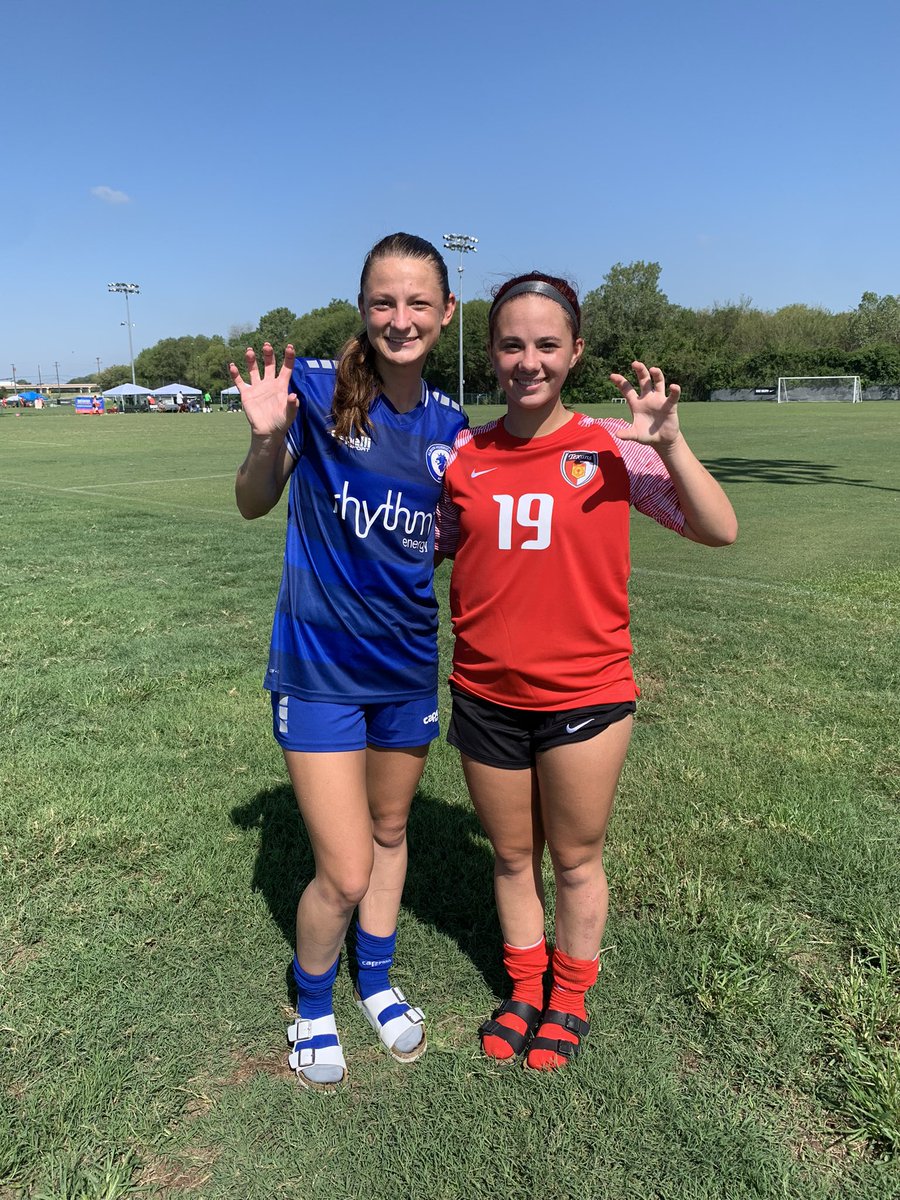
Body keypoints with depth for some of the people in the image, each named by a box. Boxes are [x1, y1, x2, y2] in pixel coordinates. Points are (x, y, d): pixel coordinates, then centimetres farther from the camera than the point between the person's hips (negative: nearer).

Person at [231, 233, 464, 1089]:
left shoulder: (448, 425, 0)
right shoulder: (317, 389, -12)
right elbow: (254, 505, -7)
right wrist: (267, 437, -25)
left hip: (408, 664, 5)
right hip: (319, 668, -4)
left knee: (390, 832, 22)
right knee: (344, 874, 0)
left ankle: (377, 981, 48)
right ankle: (311, 1006, 34)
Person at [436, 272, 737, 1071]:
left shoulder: (611, 448, -7)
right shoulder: (463, 457, 1)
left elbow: (720, 531, -12)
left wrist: (668, 442, -25)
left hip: (584, 697, -2)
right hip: (486, 698, 3)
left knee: (575, 859, 16)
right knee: (512, 856, 20)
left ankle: (569, 999, 41)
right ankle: (524, 990, 44)